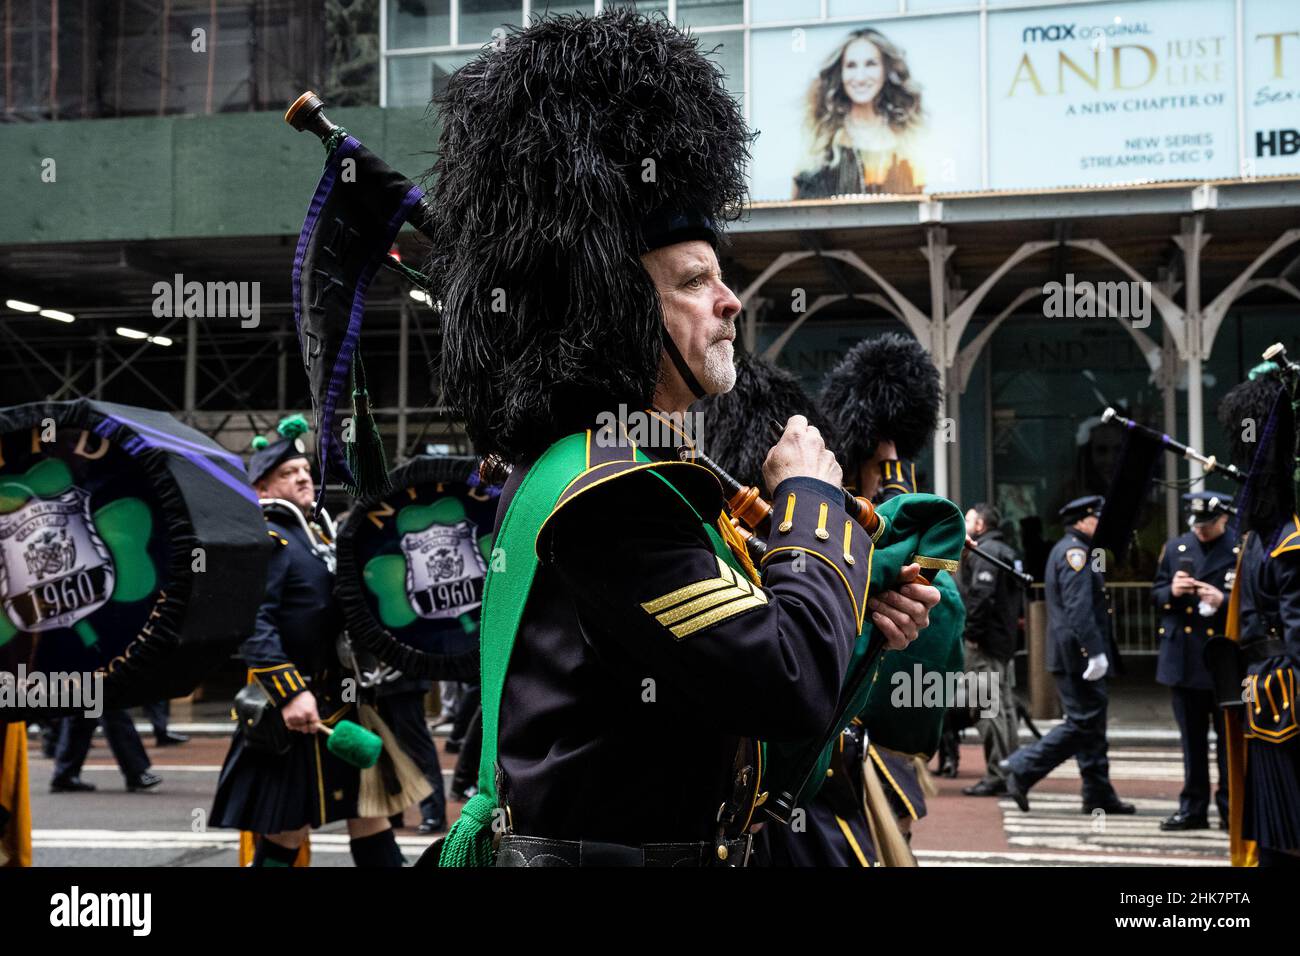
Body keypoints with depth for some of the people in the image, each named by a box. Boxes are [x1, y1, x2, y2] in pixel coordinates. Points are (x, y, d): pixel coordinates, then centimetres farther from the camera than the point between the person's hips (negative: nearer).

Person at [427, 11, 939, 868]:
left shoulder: (583, 462, 8)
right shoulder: (608, 490, -24)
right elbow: (791, 687, -28)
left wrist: (853, 612, 1)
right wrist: (814, 498, -14)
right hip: (606, 851, -10)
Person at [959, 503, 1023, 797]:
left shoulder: (984, 552, -11)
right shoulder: (1008, 552, 19)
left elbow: (981, 596, -22)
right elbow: (1018, 595, 21)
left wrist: (972, 634, -18)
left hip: (985, 641, -10)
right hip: (1006, 640, 10)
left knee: (989, 709, -9)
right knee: (1004, 706, 13)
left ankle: (995, 776, -9)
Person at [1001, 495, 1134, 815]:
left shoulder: (1069, 550, 20)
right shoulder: (1075, 551, -13)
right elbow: (1078, 608, -22)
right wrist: (1096, 652, -25)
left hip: (1074, 655, 11)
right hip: (1078, 653, -11)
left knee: (1090, 723, 11)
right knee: (1083, 723, -8)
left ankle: (1099, 795, 15)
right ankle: (1021, 769, -7)